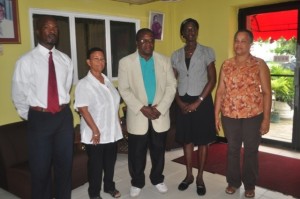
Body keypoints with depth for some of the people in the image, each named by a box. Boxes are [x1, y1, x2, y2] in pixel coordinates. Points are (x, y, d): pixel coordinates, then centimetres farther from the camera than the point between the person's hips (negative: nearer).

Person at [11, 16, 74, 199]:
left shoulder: (65, 60, 3)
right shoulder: (26, 61, -7)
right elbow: (19, 94, 1)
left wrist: (62, 108, 13)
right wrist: (30, 117, 8)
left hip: (64, 116, 3)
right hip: (40, 118, -3)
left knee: (65, 165, 16)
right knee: (40, 168, 10)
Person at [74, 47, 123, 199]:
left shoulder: (107, 81, 6)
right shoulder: (84, 84, -14)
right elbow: (83, 109, -18)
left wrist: (118, 124, 12)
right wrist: (95, 131, -20)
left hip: (112, 132, 6)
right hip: (95, 134, -6)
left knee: (110, 162, 19)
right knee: (95, 165, 10)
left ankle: (109, 186, 40)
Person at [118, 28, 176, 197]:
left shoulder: (164, 61, 2)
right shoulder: (126, 62, -3)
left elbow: (172, 86, -1)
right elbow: (124, 90, -6)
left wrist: (160, 108, -12)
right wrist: (142, 108, -16)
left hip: (160, 115, 2)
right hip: (138, 116, -1)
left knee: (159, 150, 14)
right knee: (137, 153, 9)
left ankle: (157, 179, 36)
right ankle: (137, 183, 30)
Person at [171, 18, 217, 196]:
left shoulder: (207, 52, -3)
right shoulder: (176, 55, 7)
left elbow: (212, 80, -7)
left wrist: (198, 102, -12)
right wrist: (179, 101, -6)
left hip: (202, 101, -3)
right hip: (183, 102, 3)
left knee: (202, 141, 4)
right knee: (187, 140, 11)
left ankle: (200, 177, 18)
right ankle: (189, 175, 25)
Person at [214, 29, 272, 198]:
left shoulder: (259, 64, -3)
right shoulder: (226, 65, 5)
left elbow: (267, 93, -5)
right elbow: (220, 91, 5)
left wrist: (266, 118, -9)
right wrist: (216, 115, 2)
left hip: (253, 116, -2)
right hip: (229, 115, 2)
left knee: (251, 151, 11)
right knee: (232, 150, 14)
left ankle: (250, 185, 29)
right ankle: (233, 182, 31)